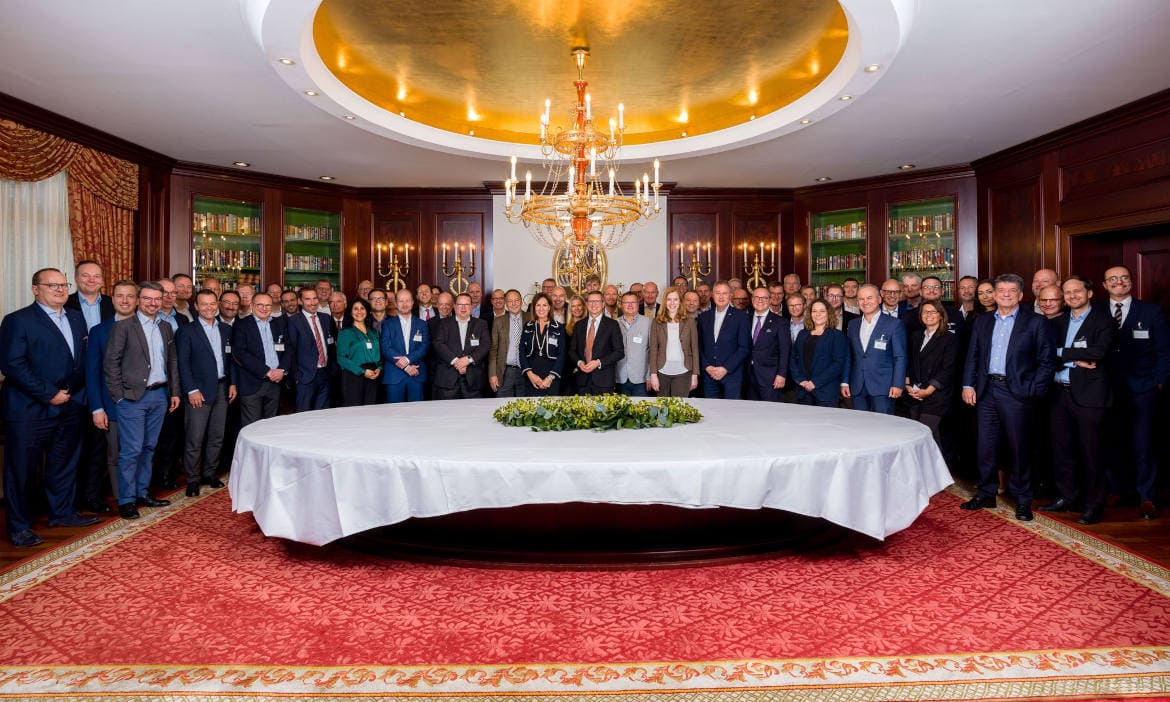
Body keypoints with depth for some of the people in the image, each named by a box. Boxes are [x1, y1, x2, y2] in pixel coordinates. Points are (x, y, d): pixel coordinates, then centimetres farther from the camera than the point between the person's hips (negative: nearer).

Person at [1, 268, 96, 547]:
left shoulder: (76, 318, 12)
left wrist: (78, 394, 4)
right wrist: (48, 394, -17)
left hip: (70, 407, 6)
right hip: (30, 409, -6)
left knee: (65, 464, 17)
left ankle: (62, 512, 32)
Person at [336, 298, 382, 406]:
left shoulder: (373, 333, 16)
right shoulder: (345, 333, 1)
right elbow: (341, 358, -8)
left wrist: (379, 368, -4)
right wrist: (362, 371, -16)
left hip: (373, 376, 4)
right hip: (353, 376, -4)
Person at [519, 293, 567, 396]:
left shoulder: (559, 328, 3)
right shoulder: (527, 327, 9)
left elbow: (562, 355, -1)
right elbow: (522, 352, 4)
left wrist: (550, 377, -11)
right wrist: (530, 374, -9)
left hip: (551, 379, -1)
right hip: (531, 379, 1)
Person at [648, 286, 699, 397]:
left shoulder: (689, 321, 3)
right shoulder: (657, 322, 3)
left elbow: (695, 349, 4)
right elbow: (653, 349, 1)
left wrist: (695, 375, 0)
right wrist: (653, 374, -5)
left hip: (683, 373, -1)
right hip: (662, 372, 1)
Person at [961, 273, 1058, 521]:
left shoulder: (1035, 322, -1)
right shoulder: (982, 321, 11)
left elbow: (1047, 360, -3)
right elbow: (973, 356, 12)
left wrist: (1033, 391, -9)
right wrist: (968, 384, 3)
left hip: (1016, 392, -4)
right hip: (986, 391, 4)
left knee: (1019, 448, 4)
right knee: (986, 446, 9)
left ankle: (1023, 501, 17)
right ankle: (986, 494, 22)